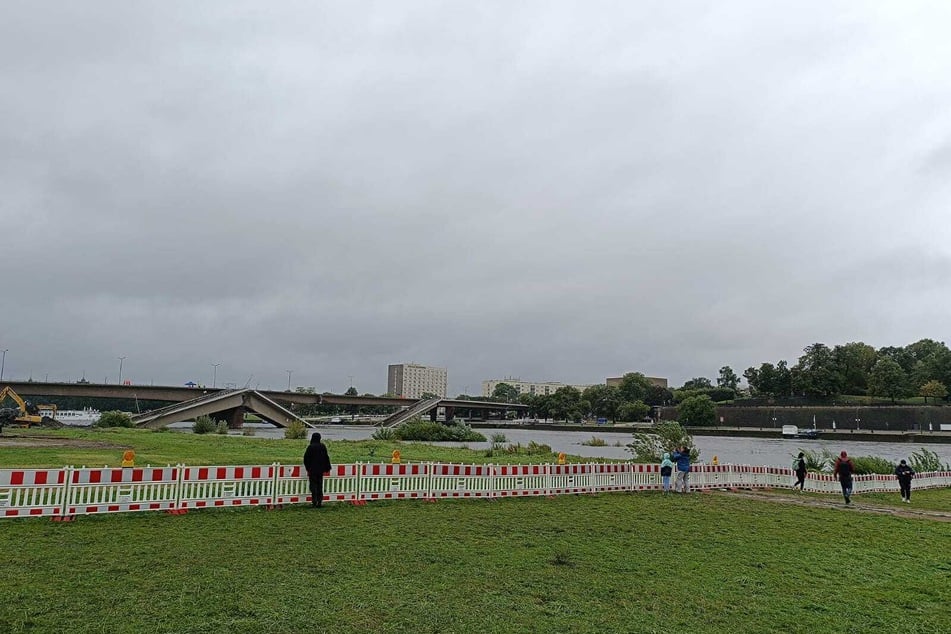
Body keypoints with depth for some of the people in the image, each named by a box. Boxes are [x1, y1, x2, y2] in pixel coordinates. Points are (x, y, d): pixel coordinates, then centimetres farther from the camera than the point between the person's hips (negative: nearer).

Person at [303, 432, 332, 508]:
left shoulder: (310, 447, -11)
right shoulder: (323, 446, 1)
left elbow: (306, 458, -9)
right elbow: (326, 458, 5)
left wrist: (308, 468, 1)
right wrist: (327, 468, 13)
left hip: (312, 470, -4)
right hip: (321, 470, 4)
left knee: (313, 486, 2)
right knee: (320, 486, 11)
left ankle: (314, 502, -4)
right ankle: (319, 502, 11)